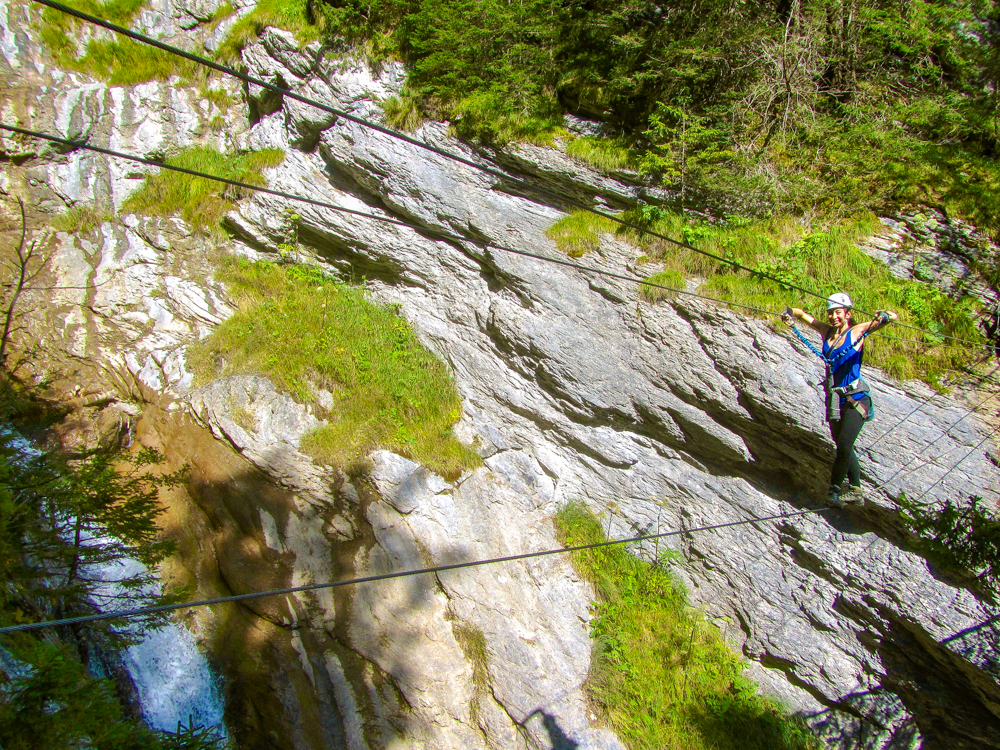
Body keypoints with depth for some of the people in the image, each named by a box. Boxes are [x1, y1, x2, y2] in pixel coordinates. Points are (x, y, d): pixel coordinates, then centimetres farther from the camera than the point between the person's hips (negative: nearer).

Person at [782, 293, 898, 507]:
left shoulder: (856, 332, -6)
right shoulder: (826, 331, 7)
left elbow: (892, 317, -13)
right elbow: (803, 315, 16)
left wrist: (885, 317, -36)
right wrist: (790, 312, -6)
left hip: (855, 399, -6)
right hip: (835, 399, 6)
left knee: (844, 445, -13)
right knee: (844, 447, 14)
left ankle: (835, 490, -4)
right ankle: (855, 490, 25)